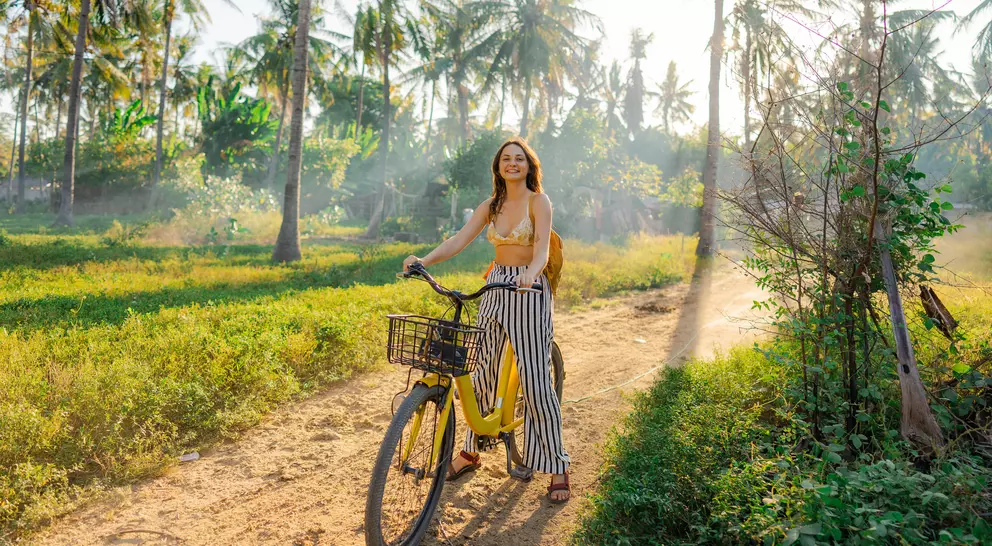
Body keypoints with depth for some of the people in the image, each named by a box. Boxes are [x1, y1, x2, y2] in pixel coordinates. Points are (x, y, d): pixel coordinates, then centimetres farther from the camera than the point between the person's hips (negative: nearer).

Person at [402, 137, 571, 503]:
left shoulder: (538, 201, -6)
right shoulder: (491, 206, 10)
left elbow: (542, 250, -20)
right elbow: (458, 241, 1)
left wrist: (530, 272, -42)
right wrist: (423, 260, -16)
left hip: (529, 292, -5)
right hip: (495, 288, 5)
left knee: (535, 380, -6)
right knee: (483, 371, 10)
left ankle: (557, 468, 5)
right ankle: (471, 452, 26)